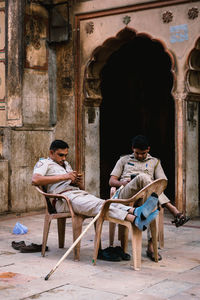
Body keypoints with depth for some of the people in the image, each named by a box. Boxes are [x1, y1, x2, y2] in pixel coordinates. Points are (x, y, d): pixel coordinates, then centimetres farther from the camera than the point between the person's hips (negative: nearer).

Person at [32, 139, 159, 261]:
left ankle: (135, 211, -49)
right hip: (64, 198, -7)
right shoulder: (44, 163, 12)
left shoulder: (66, 164, 35)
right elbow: (35, 180, -11)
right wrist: (63, 177, -10)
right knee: (99, 205, -32)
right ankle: (136, 220, -51)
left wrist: (79, 183, 5)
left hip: (80, 193, 7)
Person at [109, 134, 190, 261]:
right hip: (124, 195, -1)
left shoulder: (155, 162, 25)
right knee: (142, 177, -33)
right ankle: (174, 211, -43)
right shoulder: (124, 160, 25)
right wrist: (122, 183, -5)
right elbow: (111, 181, 17)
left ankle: (151, 246, -35)